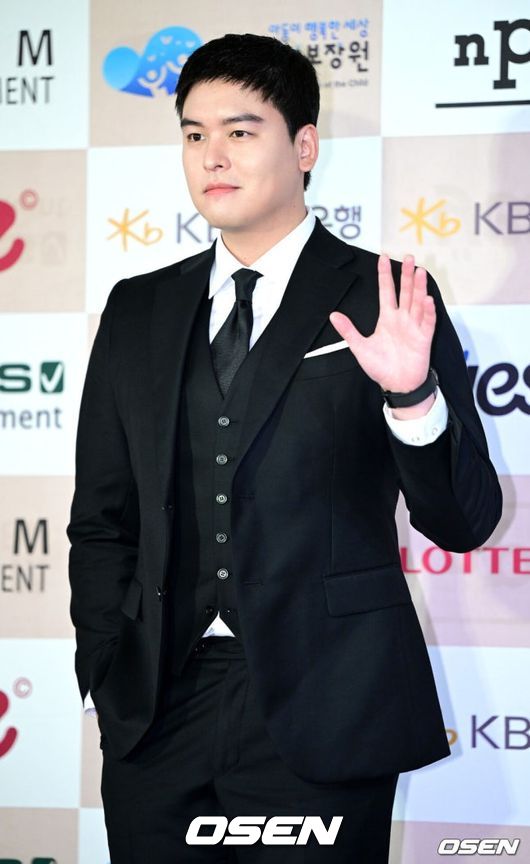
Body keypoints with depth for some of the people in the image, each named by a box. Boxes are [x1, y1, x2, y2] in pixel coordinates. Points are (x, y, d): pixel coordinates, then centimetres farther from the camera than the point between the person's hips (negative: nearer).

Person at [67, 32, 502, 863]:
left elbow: (464, 521, -6)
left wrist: (413, 395, -22)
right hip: (157, 717, 4)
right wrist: (109, 675, 3)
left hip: (319, 723, -3)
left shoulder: (380, 302, -1)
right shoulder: (138, 312, 10)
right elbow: (102, 521, 14)